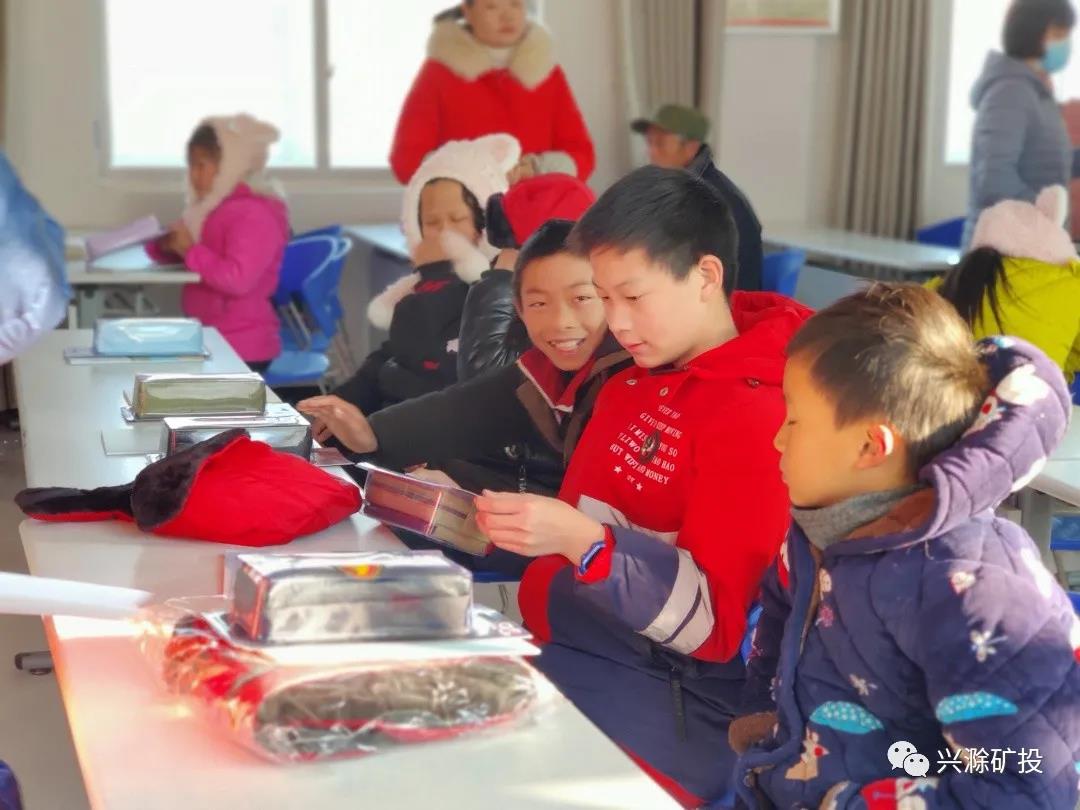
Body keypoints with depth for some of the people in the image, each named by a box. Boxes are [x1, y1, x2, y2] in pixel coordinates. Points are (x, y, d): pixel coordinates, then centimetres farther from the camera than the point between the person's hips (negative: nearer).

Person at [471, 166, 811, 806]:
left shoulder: (753, 415, -13)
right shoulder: (633, 381, 12)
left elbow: (714, 625, -17)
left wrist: (582, 539, -27)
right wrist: (507, 524, 4)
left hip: (667, 692, -8)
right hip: (558, 646, 8)